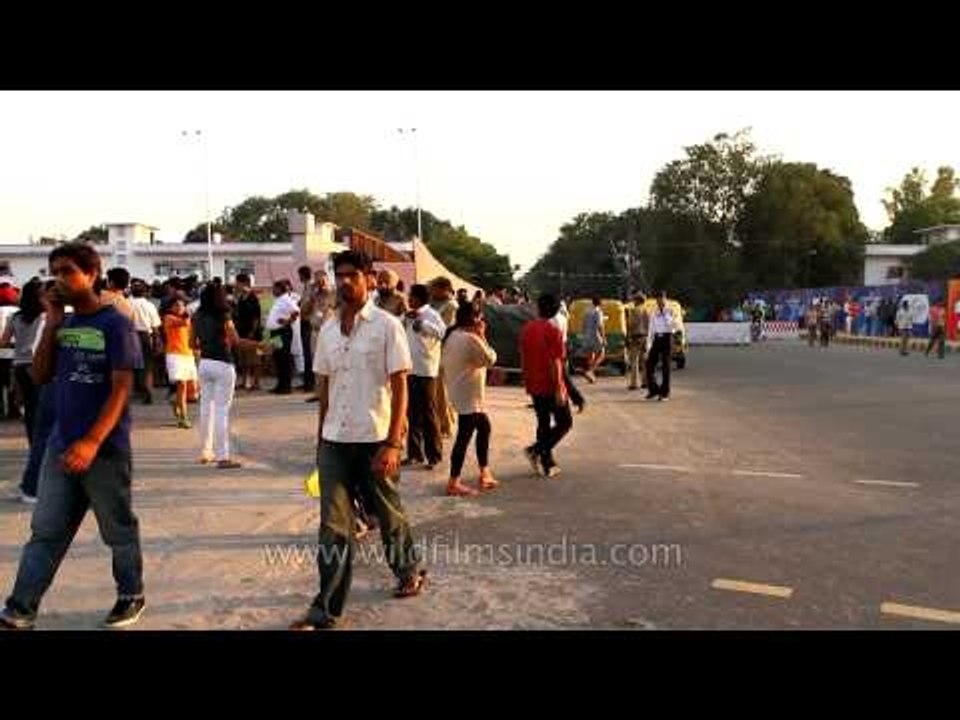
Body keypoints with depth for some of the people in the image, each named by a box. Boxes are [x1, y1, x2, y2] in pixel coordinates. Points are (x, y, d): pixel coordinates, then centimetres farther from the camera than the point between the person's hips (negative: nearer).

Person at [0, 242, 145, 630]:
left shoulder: (115, 324, -11)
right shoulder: (63, 324, 8)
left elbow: (121, 390, -16)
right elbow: (40, 376, 8)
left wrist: (91, 442, -24)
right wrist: (52, 324, -2)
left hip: (105, 450, -5)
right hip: (60, 447, 6)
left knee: (119, 531, 9)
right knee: (45, 531, 9)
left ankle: (132, 596, 26)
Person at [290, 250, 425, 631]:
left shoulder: (387, 325, -8)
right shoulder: (327, 330, 7)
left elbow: (400, 388, -10)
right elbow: (324, 387, 13)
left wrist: (393, 443, -16)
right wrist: (320, 438, 13)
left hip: (374, 439, -3)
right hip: (335, 441, 4)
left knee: (388, 514, 15)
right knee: (334, 525, 3)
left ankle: (410, 570, 40)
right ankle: (327, 609, 11)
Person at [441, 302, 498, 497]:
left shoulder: (452, 336, 9)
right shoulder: (470, 339, -19)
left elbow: (443, 363, 15)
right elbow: (490, 359, -12)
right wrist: (482, 336, -5)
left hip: (459, 392, 10)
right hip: (468, 396, -10)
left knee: (484, 427, 18)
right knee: (464, 436, -4)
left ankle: (484, 474, 24)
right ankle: (453, 483, 2)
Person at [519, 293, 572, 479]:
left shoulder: (527, 329, 4)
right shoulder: (552, 330, -15)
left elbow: (523, 358, 10)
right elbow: (554, 362, -19)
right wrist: (559, 389, -16)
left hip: (535, 387, 7)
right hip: (550, 387, -7)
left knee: (543, 424, 15)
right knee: (565, 422, 7)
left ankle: (547, 464, 19)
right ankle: (536, 450, -5)